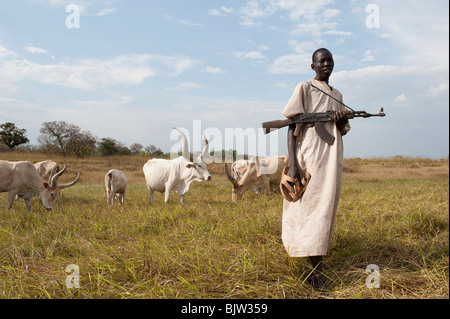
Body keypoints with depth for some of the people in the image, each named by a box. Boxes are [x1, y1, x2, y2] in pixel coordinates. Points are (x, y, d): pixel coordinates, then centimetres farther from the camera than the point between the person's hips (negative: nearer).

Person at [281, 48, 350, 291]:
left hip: (332, 156, 6)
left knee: (326, 206, 5)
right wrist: (292, 163, -15)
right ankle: (316, 269, 5)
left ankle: (315, 269, 15)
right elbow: (292, 126, -6)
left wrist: (343, 120, -3)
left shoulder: (337, 95, 18)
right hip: (309, 156, -6)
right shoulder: (304, 89, 1)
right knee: (309, 206, -7)